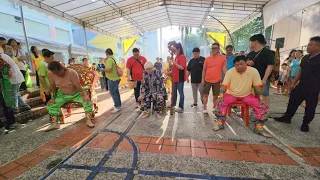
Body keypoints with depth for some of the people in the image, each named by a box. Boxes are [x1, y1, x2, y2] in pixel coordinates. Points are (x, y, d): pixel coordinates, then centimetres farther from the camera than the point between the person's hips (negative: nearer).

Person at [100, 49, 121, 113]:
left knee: (113, 93, -5)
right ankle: (119, 105, 24)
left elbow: (108, 69, -27)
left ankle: (117, 107, 0)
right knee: (116, 92, 15)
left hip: (112, 79, -10)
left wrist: (102, 69, -8)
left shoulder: (109, 59, -17)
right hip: (116, 78, 10)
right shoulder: (114, 58, 13)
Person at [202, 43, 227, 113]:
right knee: (205, 94, 4)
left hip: (217, 80, -1)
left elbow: (224, 69, -1)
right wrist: (202, 79, 0)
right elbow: (204, 70, 6)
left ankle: (214, 108, 27)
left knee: (215, 96, 10)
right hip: (207, 80, 1)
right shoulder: (207, 58, 3)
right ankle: (205, 108, 15)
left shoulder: (223, 58, -1)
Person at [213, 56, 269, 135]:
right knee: (220, 103, -26)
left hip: (247, 95, 1)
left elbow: (257, 86, -7)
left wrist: (261, 99, -15)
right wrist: (221, 96, -27)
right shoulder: (230, 72, -12)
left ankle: (258, 127, 1)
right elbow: (224, 85, -13)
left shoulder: (253, 71, -12)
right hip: (231, 94, -1)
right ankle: (220, 123, -11)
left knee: (263, 108, -17)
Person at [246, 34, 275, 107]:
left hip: (262, 80, -6)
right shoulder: (250, 54, 14)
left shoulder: (267, 52, -5)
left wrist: (264, 79, -22)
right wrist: (247, 62, -6)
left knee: (264, 96, 0)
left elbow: (270, 66, -13)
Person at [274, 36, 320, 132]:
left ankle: (305, 124, 23)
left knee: (310, 107, 8)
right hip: (301, 86, 6)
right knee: (293, 102, 11)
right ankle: (287, 117, 24)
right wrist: (293, 83, 12)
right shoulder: (305, 58, 9)